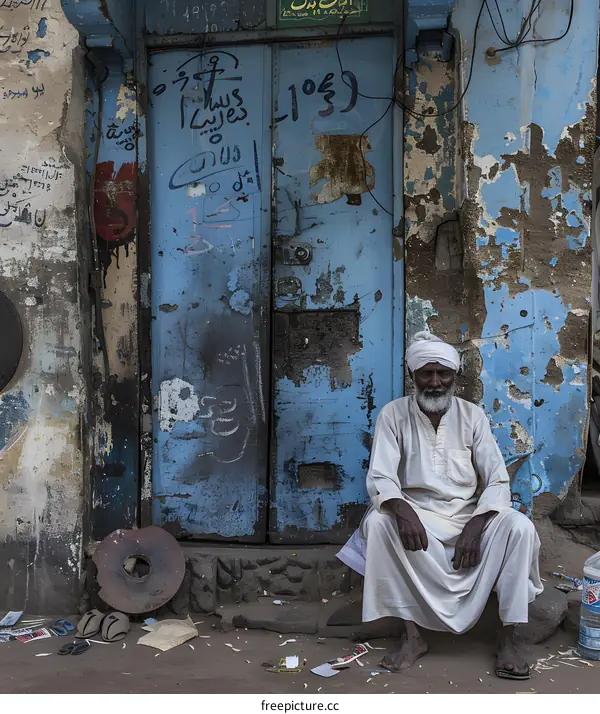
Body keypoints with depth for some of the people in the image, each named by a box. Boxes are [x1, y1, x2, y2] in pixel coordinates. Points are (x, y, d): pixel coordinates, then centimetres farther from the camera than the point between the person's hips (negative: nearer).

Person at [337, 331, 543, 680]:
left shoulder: (473, 415, 0)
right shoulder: (394, 414, -3)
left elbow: (498, 481, -4)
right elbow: (380, 478, -11)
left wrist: (475, 527, -21)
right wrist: (402, 512, -33)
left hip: (470, 514, 1)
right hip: (416, 515, -1)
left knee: (519, 527, -27)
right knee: (377, 523, -31)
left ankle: (508, 638, -16)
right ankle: (413, 635, -21)